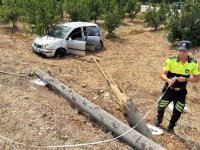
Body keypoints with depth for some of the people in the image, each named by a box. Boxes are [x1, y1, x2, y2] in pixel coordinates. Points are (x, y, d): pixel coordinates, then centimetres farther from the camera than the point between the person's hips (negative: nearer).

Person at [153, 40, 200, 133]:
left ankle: (170, 127, 37)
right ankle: (158, 120, 48)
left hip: (181, 92, 1)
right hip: (168, 89, 0)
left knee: (177, 112, 9)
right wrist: (169, 80, -39)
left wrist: (185, 79, -23)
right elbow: (162, 74, -17)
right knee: (161, 107, 15)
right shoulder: (171, 60, -17)